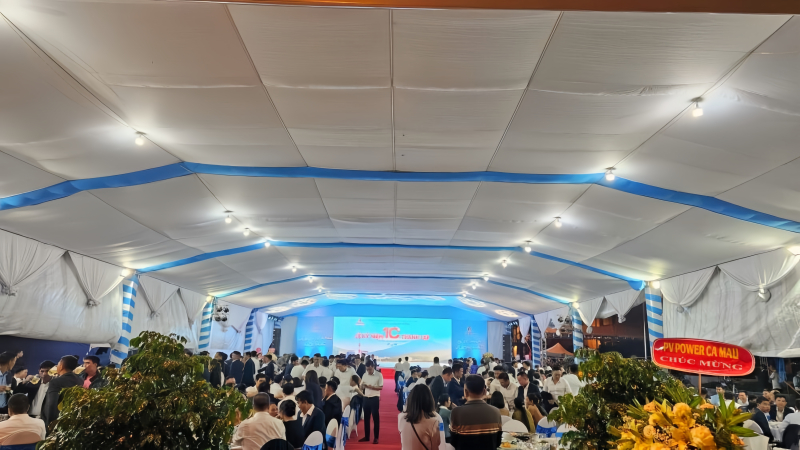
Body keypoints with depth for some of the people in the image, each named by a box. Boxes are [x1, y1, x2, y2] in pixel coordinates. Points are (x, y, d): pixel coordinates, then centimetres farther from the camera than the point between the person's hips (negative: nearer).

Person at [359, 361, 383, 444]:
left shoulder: (379, 375, -9)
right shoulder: (365, 375, 5)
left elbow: (381, 387, -9)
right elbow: (361, 386, 7)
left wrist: (372, 387, -23)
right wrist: (364, 385, -16)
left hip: (375, 398, -5)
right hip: (366, 398, 5)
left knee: (376, 418, 0)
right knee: (366, 417, 11)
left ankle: (376, 437, 8)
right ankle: (366, 436, 22)